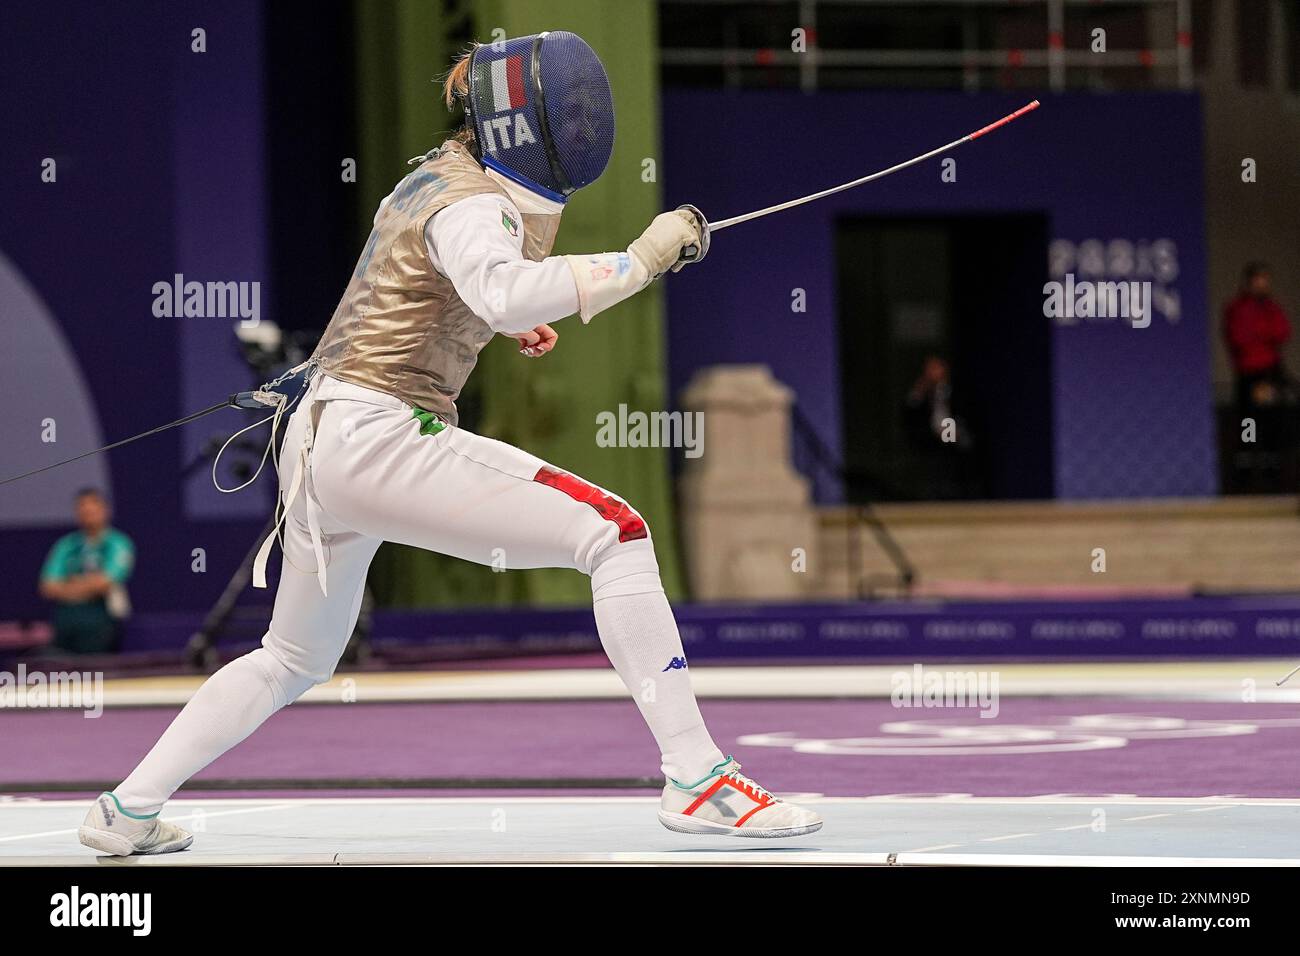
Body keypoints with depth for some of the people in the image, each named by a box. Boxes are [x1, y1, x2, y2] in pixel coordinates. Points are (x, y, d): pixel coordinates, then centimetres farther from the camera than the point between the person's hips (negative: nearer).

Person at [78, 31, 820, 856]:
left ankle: (128, 810, 31)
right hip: (383, 439, -10)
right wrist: (639, 260, -33)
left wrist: (506, 316, 24)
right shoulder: (469, 205, -14)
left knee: (295, 663, 28)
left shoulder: (437, 174, 15)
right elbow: (507, 294, -36)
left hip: (321, 439, 10)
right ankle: (698, 780, -22)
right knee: (615, 535, -16)